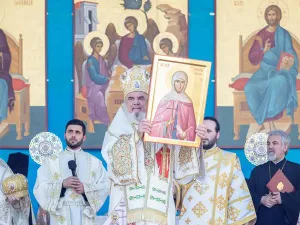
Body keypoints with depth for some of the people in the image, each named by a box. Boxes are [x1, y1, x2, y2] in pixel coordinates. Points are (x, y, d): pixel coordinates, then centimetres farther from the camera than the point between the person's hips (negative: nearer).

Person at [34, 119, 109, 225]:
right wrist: (62, 184, -10)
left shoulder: (94, 162, 14)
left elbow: (105, 187, 5)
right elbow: (39, 188, 3)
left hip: (85, 215, 1)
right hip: (61, 215, -1)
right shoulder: (51, 161, 12)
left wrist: (86, 189, -11)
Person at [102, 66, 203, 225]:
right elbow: (116, 162, -10)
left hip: (159, 207, 2)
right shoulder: (116, 131, 8)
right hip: (127, 207, -2)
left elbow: (181, 164, 9)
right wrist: (136, 135, -19)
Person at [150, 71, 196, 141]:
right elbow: (156, 122, 2)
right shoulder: (165, 100, 3)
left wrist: (185, 134, -12)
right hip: (165, 139, 0)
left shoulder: (188, 103, 4)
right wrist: (165, 124, -16)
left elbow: (192, 126, 5)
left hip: (182, 140, 0)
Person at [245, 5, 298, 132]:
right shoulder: (261, 35, 7)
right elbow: (252, 58, 3)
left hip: (280, 70, -2)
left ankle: (262, 121, -31)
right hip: (265, 70, 2)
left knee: (280, 81, -40)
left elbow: (291, 55, 1)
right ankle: (269, 122, -24)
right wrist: (264, 50, -15)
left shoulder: (284, 35, 3)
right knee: (250, 87, -30)